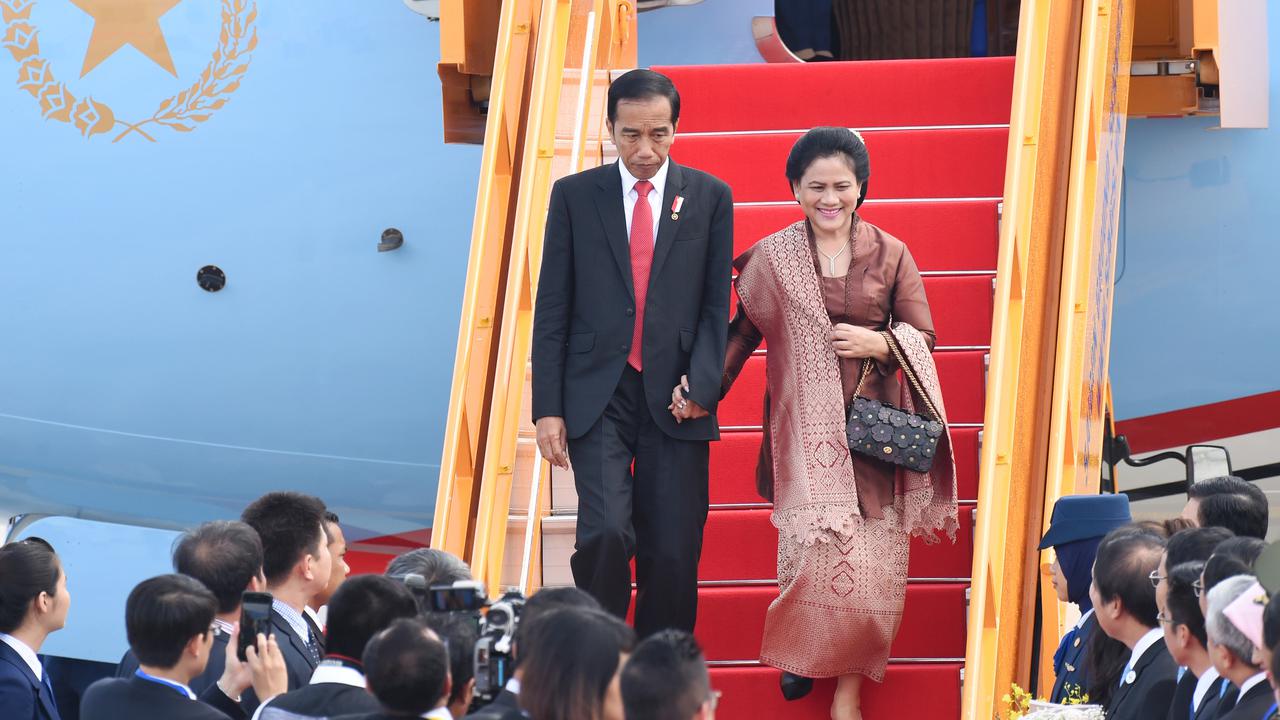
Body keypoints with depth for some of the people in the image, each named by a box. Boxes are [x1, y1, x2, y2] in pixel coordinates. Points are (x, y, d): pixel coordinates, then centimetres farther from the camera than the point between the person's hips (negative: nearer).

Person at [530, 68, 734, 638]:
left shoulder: (710, 197, 7)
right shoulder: (574, 196, 5)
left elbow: (717, 303, 7)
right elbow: (552, 309, 5)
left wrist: (702, 382, -9)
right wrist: (548, 409, -2)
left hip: (675, 398, 1)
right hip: (597, 396, -1)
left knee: (672, 556, 0)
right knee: (606, 533, -17)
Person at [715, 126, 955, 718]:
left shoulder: (890, 256, 4)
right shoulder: (773, 258, 3)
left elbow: (923, 337, 7)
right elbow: (742, 331, 6)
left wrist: (879, 343, -12)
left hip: (874, 425, 1)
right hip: (805, 429, -1)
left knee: (871, 558, -3)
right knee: (815, 547, -7)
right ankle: (800, 649, 21)